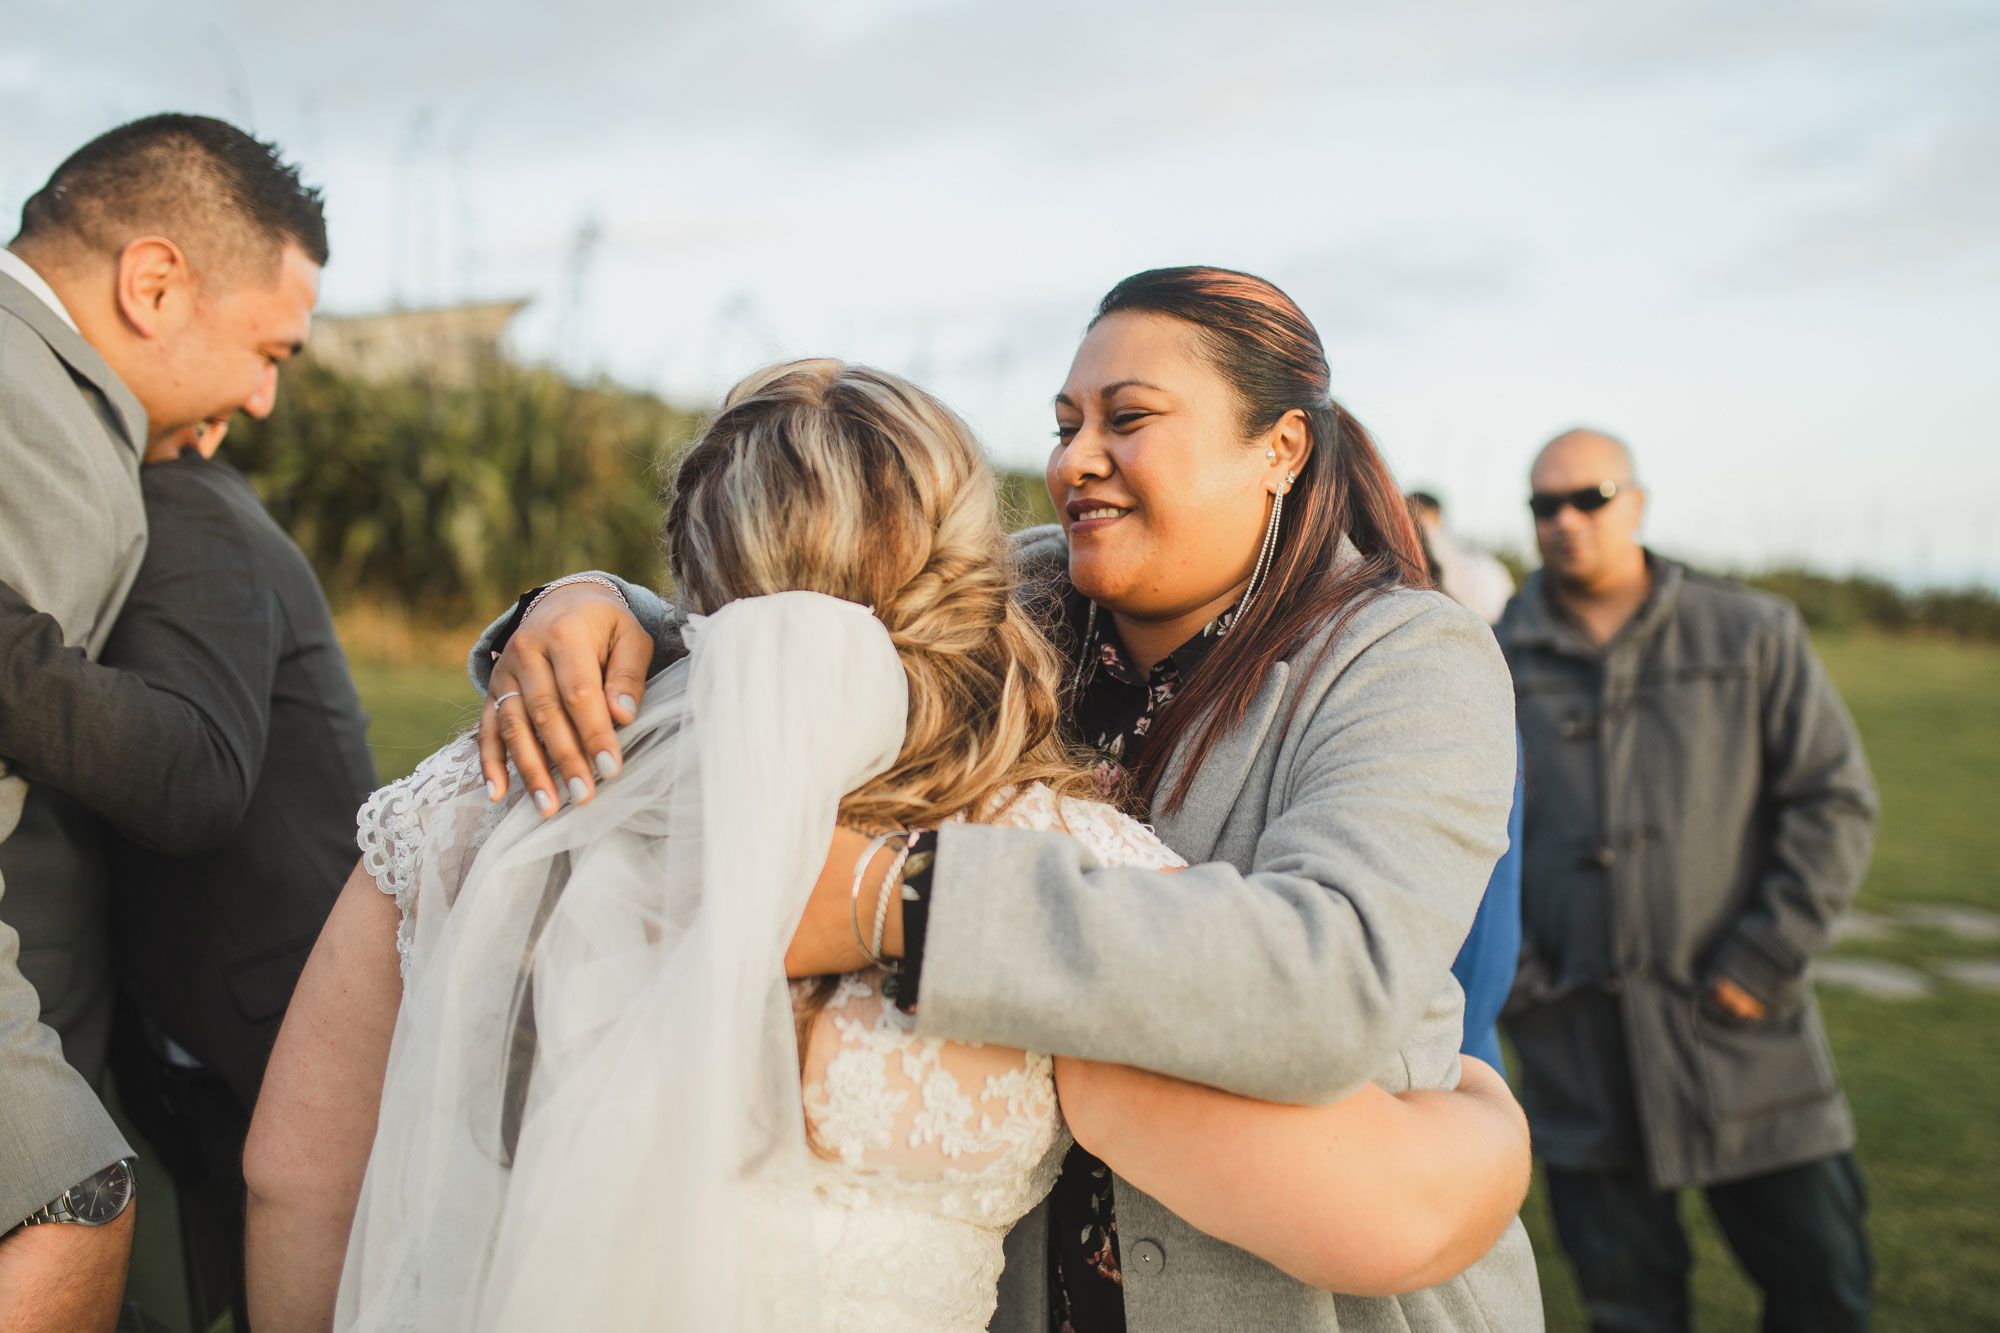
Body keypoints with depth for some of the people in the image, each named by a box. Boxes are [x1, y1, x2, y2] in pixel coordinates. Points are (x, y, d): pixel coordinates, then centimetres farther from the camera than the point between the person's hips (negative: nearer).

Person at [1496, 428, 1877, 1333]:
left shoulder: (1752, 634, 5)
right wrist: (1508, 972, -3)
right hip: (1576, 1045, 0)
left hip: (1739, 1027, 0)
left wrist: (1767, 959, -5)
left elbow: (1833, 799, 3)